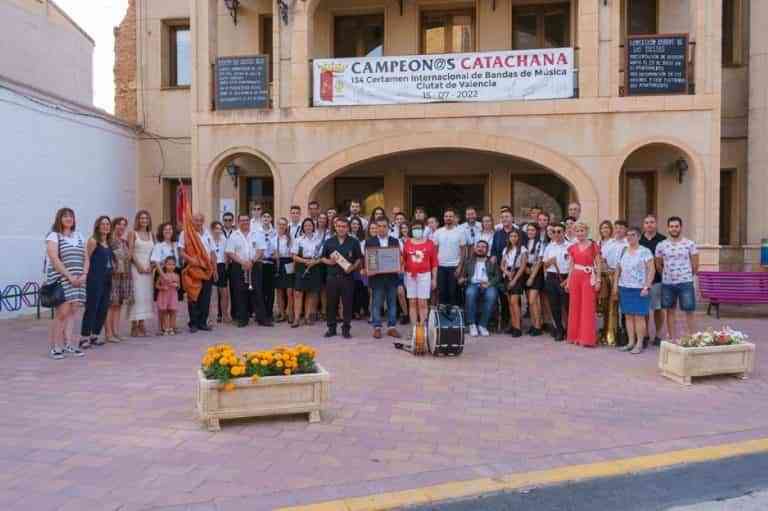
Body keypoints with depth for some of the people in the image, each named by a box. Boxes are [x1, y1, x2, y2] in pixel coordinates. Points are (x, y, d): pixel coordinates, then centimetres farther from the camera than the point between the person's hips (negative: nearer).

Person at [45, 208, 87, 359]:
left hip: (78, 280, 5)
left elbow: (86, 258, 14)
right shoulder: (53, 236, 0)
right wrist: (70, 276, -17)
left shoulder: (79, 236, 17)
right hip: (60, 279, -5)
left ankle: (68, 344, 4)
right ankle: (55, 347, -1)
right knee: (62, 312, -10)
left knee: (72, 312, 1)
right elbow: (55, 260, -11)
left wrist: (84, 275, -2)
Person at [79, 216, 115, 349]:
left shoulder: (109, 243, 15)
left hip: (107, 279, 7)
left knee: (103, 308, 8)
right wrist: (85, 275, -17)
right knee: (91, 308, -7)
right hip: (95, 279, -7)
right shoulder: (93, 240, -6)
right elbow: (86, 259, -12)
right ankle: (84, 337, -2)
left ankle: (95, 335, 17)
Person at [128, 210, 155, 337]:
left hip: (148, 268, 5)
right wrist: (139, 265, -14)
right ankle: (134, 326, -4)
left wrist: (150, 265, -3)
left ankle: (141, 324, 9)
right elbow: (130, 252, -6)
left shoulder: (151, 235, 14)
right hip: (136, 267, -5)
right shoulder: (133, 233, 1)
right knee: (137, 294, -8)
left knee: (146, 295, 3)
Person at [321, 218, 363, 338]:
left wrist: (353, 267, -13)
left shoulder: (354, 242, 5)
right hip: (332, 277, 1)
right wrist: (329, 262, -7)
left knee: (347, 304, 1)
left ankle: (346, 328, 11)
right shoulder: (329, 242, 10)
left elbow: (359, 259, 4)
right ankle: (331, 328, 17)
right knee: (331, 303, 5)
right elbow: (323, 258, 13)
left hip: (347, 277, -1)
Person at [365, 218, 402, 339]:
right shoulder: (369, 242, 3)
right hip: (376, 277, -2)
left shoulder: (395, 241, 8)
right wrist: (367, 269, -16)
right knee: (377, 304, 2)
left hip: (392, 277, 2)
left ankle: (391, 327, 15)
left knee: (392, 303, 7)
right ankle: (377, 328, 10)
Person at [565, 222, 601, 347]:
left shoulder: (593, 246, -1)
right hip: (575, 277, 4)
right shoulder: (572, 248, 9)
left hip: (588, 278, -4)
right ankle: (576, 336, 17)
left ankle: (587, 338, 3)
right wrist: (568, 281, 11)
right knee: (575, 306, 7)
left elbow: (598, 264, -1)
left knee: (588, 307, -3)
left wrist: (598, 280, -8)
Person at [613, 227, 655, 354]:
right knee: (628, 316, 8)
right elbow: (618, 269, 17)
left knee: (639, 316, -2)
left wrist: (646, 287, -15)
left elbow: (652, 270, -9)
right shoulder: (623, 251, 12)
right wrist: (616, 285, 11)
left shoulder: (645, 251, -5)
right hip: (624, 288, 6)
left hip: (639, 289, -5)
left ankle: (639, 344, 4)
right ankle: (631, 342, 16)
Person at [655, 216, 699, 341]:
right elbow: (658, 265, 11)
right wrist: (667, 276, 13)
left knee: (689, 312, -1)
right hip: (667, 284, 2)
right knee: (670, 311, 9)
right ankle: (673, 339, 17)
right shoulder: (661, 245, 2)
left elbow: (695, 264, 4)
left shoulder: (690, 244, -2)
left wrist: (688, 276, 10)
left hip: (685, 283, -2)